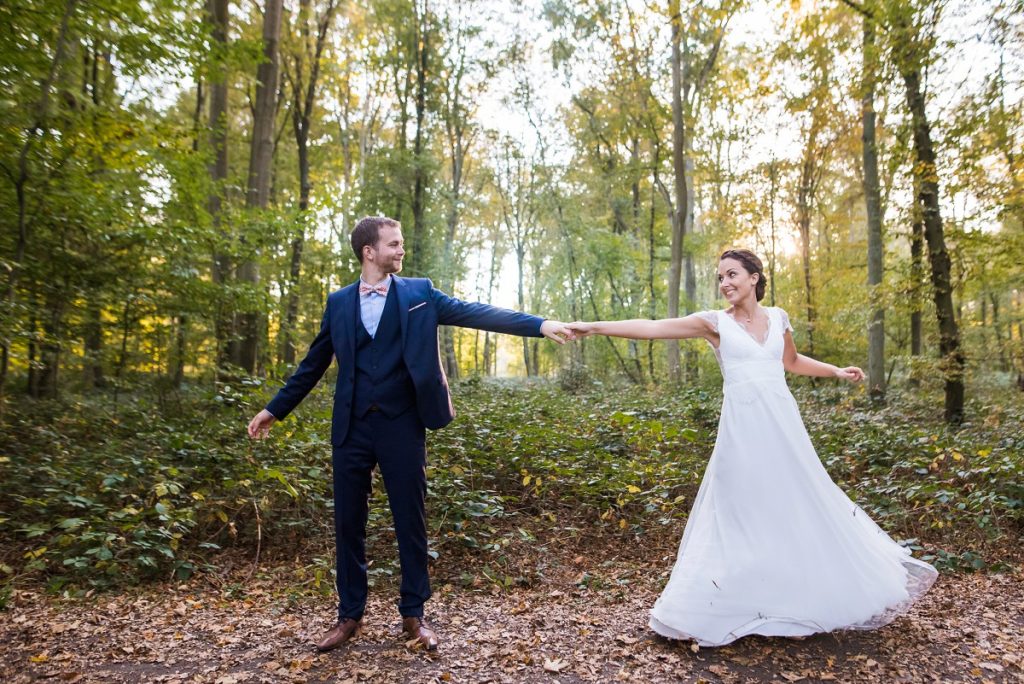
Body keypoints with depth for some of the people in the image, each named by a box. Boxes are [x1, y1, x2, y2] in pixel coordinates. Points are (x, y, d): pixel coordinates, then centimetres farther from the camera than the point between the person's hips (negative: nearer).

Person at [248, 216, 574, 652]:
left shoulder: (418, 293, 3)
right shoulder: (339, 302, 8)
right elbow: (313, 363, 15)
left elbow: (474, 313, -6)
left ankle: (413, 615, 23)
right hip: (351, 428, 2)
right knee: (348, 523, 10)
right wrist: (275, 409, 17)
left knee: (411, 522, 6)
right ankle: (350, 616, 27)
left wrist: (539, 325, -15)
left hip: (402, 426, -2)